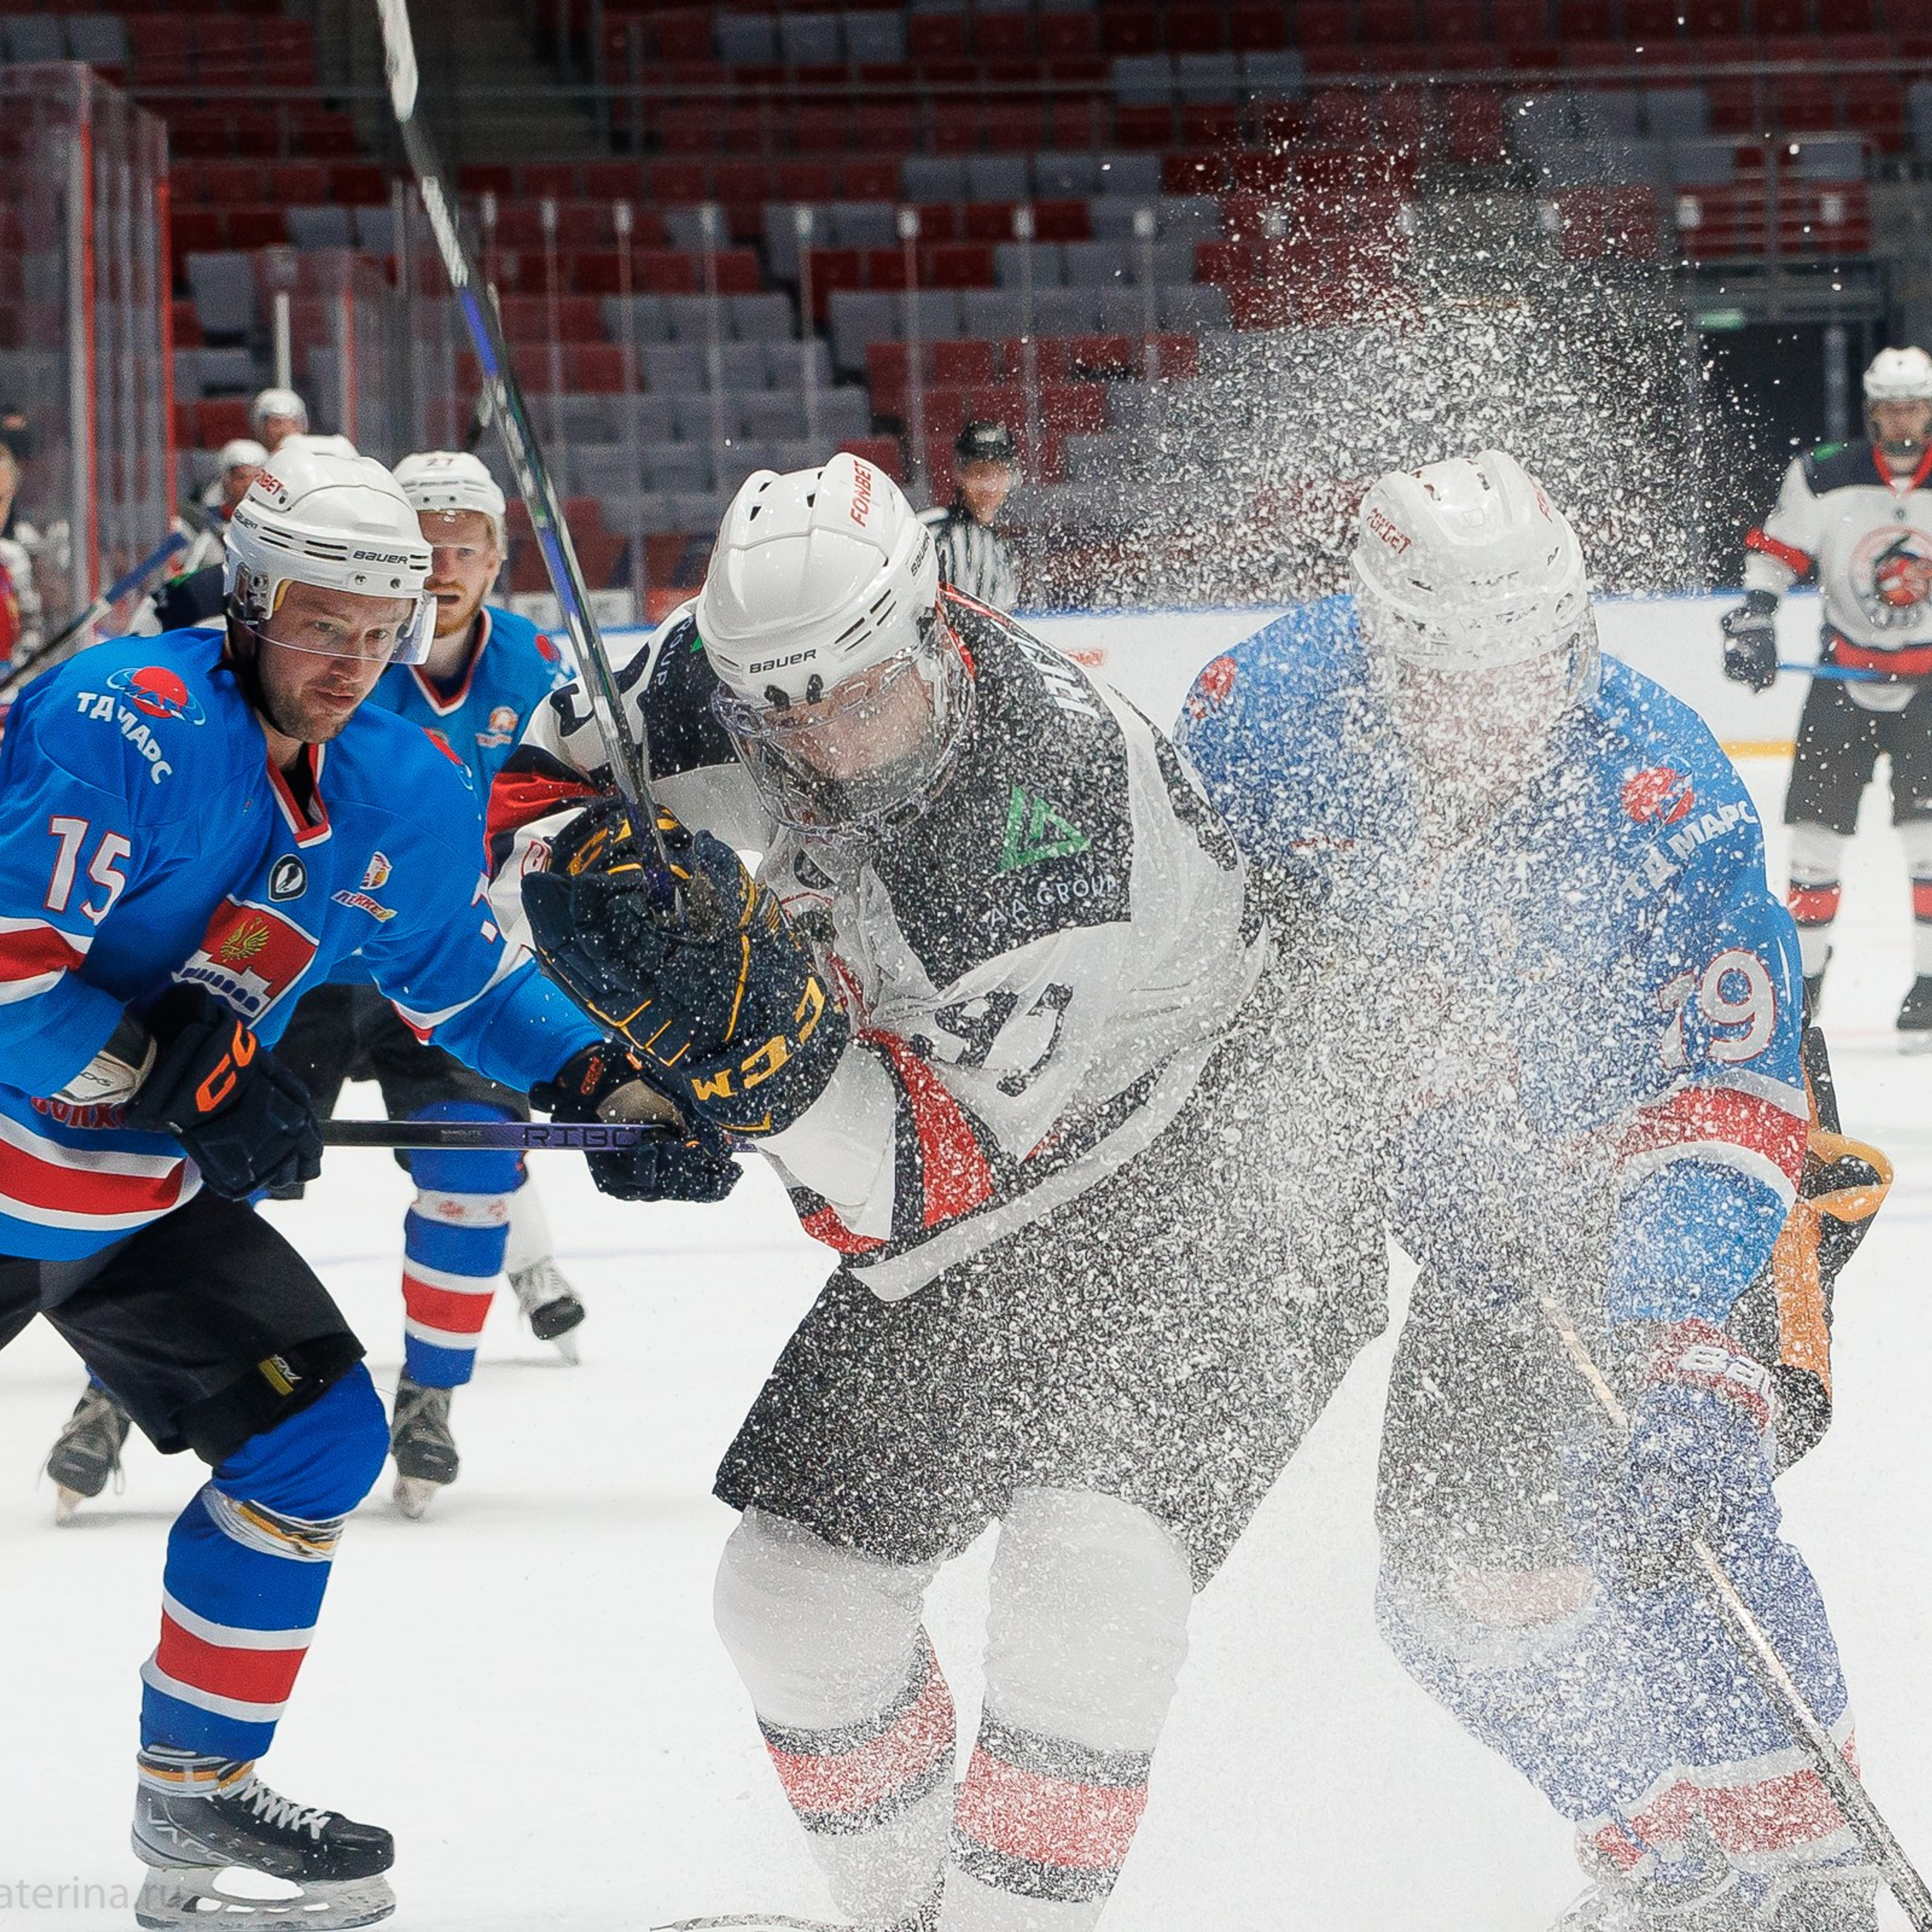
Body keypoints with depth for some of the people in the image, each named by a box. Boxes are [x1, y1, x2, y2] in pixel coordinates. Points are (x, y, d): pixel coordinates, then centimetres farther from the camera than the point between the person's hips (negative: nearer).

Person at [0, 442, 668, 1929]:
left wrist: (594, 1078, 4)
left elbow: (468, 972, 18)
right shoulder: (126, 728, -24)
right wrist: (169, 1081, -29)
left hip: (152, 1196, 8)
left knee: (321, 1439, 3)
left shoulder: (409, 802, 2)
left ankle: (197, 1799, 15)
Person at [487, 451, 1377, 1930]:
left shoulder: (1076, 812, -36)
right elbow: (543, 802, -3)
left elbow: (919, 1179, -35)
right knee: (795, 1588, 7)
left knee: (1089, 1576, -27)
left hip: (1188, 1206, -7)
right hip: (954, 1250, 7)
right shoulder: (738, 661, -17)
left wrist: (763, 1035, -51)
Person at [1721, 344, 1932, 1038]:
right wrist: (1752, 619, -7)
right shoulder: (1823, 480, -8)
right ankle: (1803, 969, 18)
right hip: (1844, 672, 1)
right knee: (1818, 820, 4)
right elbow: (1773, 550, 3)